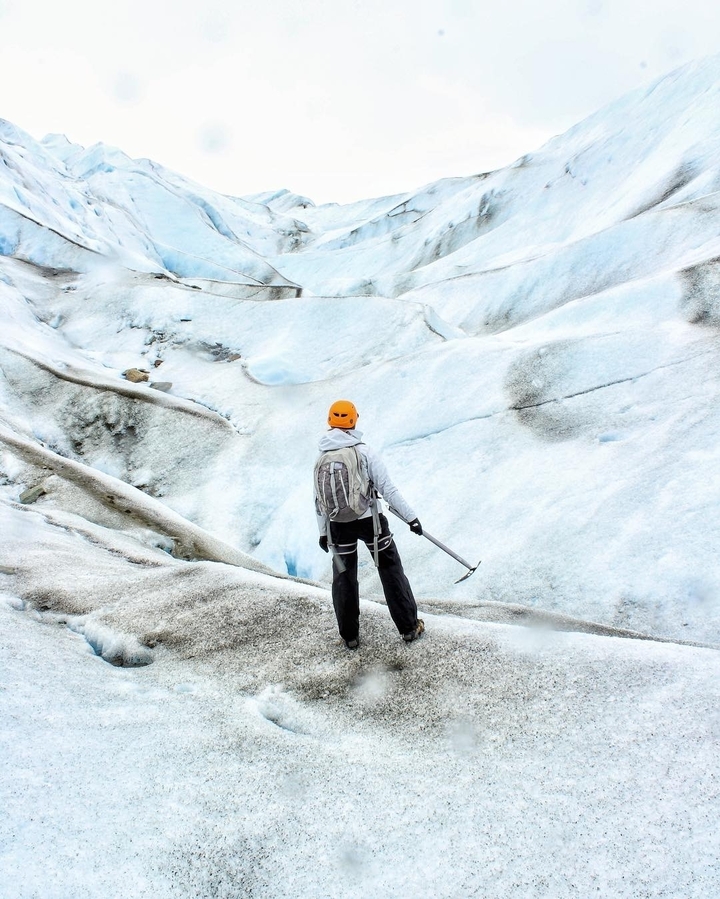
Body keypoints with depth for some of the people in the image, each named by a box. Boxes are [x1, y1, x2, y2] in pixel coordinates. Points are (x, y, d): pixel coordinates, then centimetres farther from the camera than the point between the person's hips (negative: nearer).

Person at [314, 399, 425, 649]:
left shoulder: (321, 459, 0)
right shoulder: (365, 452, -12)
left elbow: (319, 501, 6)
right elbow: (388, 490, -14)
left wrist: (323, 532, 16)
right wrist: (410, 517, -8)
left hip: (338, 525, 3)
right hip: (370, 521, -3)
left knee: (344, 579, 16)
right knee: (391, 572, 11)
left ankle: (350, 636, 24)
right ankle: (409, 627, 20)